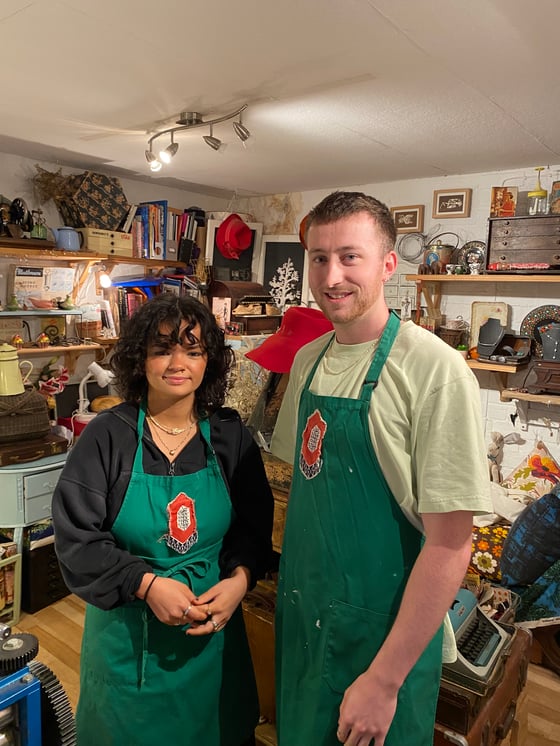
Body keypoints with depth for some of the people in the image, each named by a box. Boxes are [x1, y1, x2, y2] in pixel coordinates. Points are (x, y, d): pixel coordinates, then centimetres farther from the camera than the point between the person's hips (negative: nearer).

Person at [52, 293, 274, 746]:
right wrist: (145, 583, -21)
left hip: (213, 626, 2)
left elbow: (255, 527, 0)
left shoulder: (230, 436, -6)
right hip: (126, 629, -1)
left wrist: (240, 577, -17)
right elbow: (76, 538, -12)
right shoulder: (108, 436, -13)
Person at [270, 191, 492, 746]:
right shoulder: (307, 360, 0)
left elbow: (451, 544, -20)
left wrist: (384, 680, -16)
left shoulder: (435, 370, -22)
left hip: (380, 632, -6)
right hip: (301, 616, 6)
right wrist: (289, 584, 7)